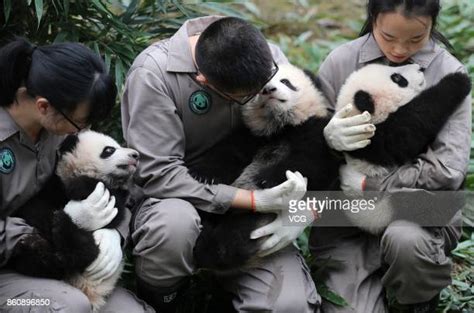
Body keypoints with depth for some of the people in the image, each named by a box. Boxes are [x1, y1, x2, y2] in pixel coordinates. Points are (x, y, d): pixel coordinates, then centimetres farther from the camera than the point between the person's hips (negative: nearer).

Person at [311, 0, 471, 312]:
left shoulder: (448, 73, -7)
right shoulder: (340, 63, -4)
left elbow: (448, 170, -13)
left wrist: (366, 184, -15)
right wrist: (328, 138, -22)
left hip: (423, 214, -1)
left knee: (405, 240, -36)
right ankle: (374, 281, 20)